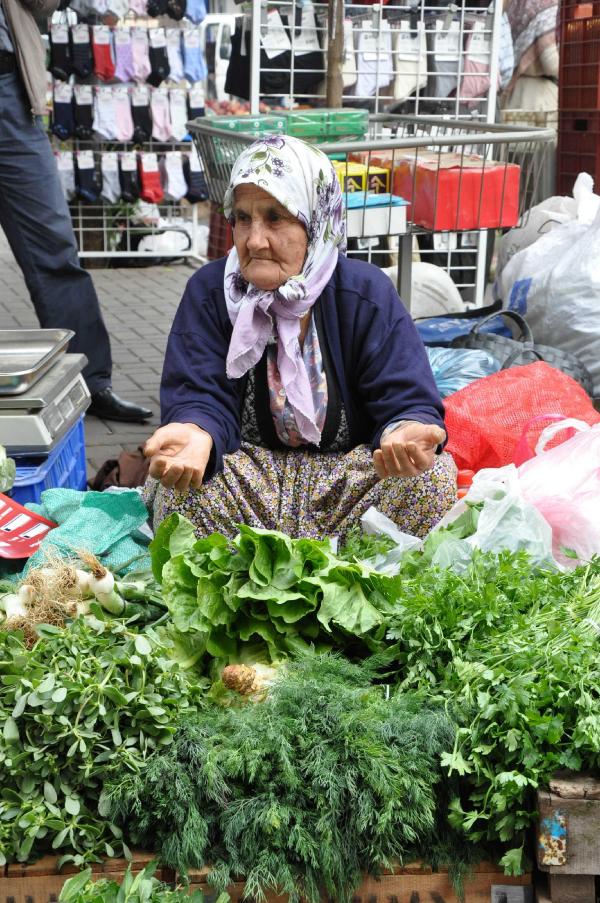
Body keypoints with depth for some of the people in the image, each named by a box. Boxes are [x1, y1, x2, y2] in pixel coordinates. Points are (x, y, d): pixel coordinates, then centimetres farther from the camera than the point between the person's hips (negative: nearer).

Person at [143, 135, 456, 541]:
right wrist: (196, 433, -41)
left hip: (350, 470, 0)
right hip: (250, 472, 0)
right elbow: (201, 400, -13)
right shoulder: (209, 291, -6)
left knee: (434, 475, -28)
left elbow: (407, 400, -13)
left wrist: (405, 431, -40)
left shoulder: (368, 293, -8)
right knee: (175, 484, -32)